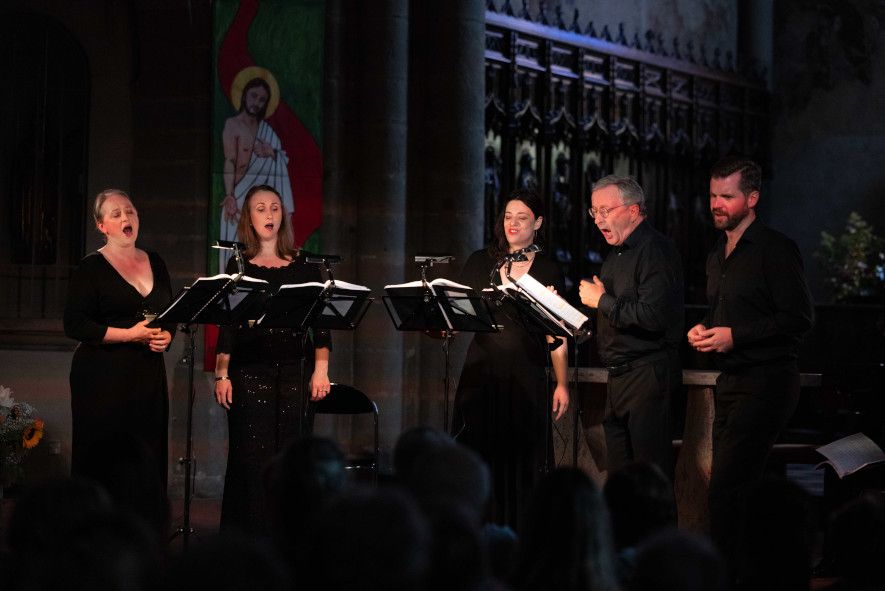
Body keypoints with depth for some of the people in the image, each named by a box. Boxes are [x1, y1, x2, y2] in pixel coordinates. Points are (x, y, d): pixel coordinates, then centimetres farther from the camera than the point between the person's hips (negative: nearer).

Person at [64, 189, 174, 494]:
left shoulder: (154, 262, 14)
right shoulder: (91, 268, -2)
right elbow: (74, 325, -9)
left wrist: (166, 336, -1)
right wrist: (130, 335, -16)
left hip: (149, 375, 5)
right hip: (103, 376, -5)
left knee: (149, 460, 0)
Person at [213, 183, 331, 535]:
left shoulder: (304, 266, 9)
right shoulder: (239, 266, 6)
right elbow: (227, 325, 3)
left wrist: (321, 369, -1)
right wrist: (221, 375, -4)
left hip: (294, 372, 1)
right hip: (249, 371, -1)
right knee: (251, 456, -3)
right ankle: (247, 535, 3)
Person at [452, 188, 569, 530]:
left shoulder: (548, 272, 6)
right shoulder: (480, 263, 10)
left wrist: (562, 385, -2)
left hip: (526, 377, -1)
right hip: (482, 371, 1)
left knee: (522, 458, -2)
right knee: (477, 454, -1)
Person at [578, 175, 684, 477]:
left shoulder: (655, 250, -13)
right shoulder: (617, 253, 18)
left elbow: (653, 316, -24)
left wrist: (602, 301, -15)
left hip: (647, 375, -10)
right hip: (619, 377, 10)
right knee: (620, 476, 11)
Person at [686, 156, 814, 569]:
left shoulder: (774, 249, -10)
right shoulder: (717, 256, 18)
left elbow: (798, 318, -16)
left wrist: (735, 335, -18)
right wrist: (703, 330, 8)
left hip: (766, 382, -9)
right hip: (730, 381, 10)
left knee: (726, 487, -17)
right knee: (731, 486, 10)